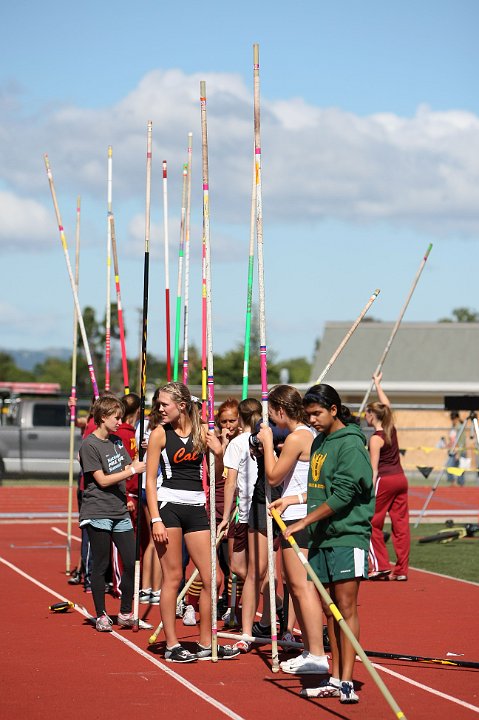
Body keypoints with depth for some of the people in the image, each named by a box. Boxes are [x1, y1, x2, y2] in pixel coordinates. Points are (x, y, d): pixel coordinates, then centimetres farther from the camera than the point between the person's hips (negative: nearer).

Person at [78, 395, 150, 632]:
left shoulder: (116, 441, 14)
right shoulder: (90, 445, -9)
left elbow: (128, 468, 15)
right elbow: (102, 480, -13)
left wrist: (140, 461, -4)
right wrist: (132, 471, -14)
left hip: (120, 512, 7)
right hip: (98, 512, -7)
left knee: (131, 563, 3)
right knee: (101, 565, 0)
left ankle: (126, 614, 15)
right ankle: (101, 616, 10)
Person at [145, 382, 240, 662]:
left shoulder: (201, 431, 7)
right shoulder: (160, 434, -1)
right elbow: (150, 479, -3)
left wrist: (217, 446, -13)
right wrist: (156, 520, -11)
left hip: (196, 508, 4)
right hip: (168, 505, -4)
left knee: (210, 577, 2)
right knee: (173, 576, -3)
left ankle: (207, 643, 14)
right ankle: (172, 645, 4)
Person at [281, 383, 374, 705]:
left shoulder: (350, 444, -12)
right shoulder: (319, 442, 14)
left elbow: (342, 495, -18)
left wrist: (303, 522, -17)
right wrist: (293, 500, 12)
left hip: (348, 536, -8)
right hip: (321, 538, 8)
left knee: (346, 607, -8)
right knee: (329, 608, 9)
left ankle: (347, 681, -8)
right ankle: (335, 678, 14)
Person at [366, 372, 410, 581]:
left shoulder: (376, 438, -11)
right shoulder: (391, 429, 7)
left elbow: (374, 468, -15)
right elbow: (387, 406, 25)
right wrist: (378, 384, 36)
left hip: (385, 481, -7)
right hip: (400, 478, 7)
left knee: (373, 523, 4)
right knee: (401, 523, 5)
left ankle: (381, 566, -1)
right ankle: (401, 570, 6)